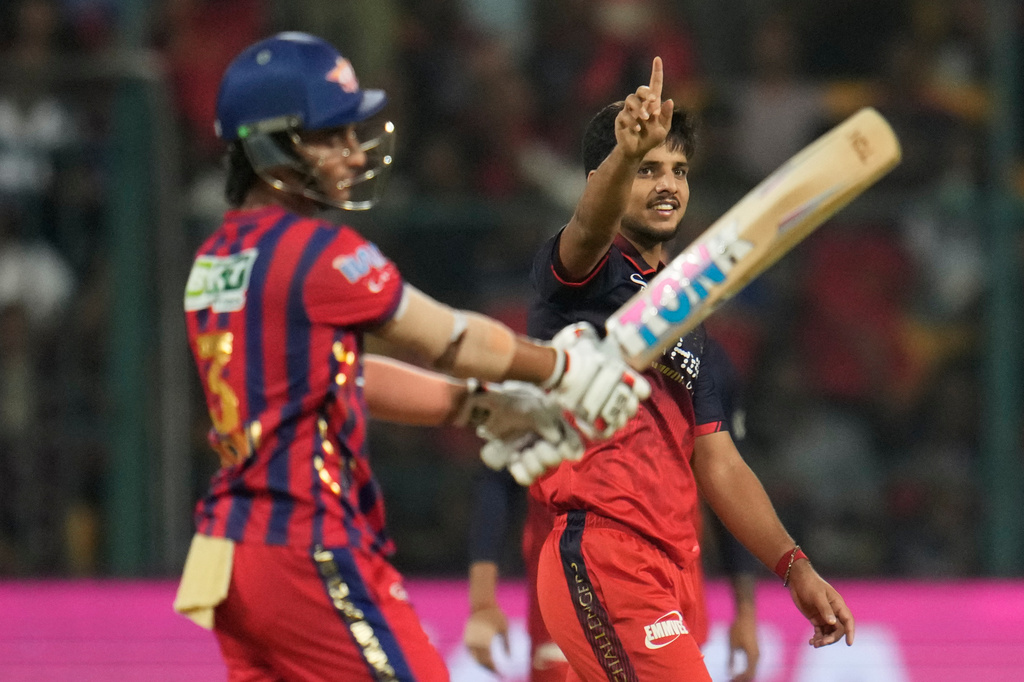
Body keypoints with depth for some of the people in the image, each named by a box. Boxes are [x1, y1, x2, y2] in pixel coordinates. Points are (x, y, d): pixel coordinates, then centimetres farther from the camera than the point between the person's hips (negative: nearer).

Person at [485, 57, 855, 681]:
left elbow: (716, 461, 22)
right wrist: (628, 152, -47)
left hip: (675, 571, 8)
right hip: (602, 560, -8)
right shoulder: (584, 272, 0)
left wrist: (794, 565, 10)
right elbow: (591, 227, -25)